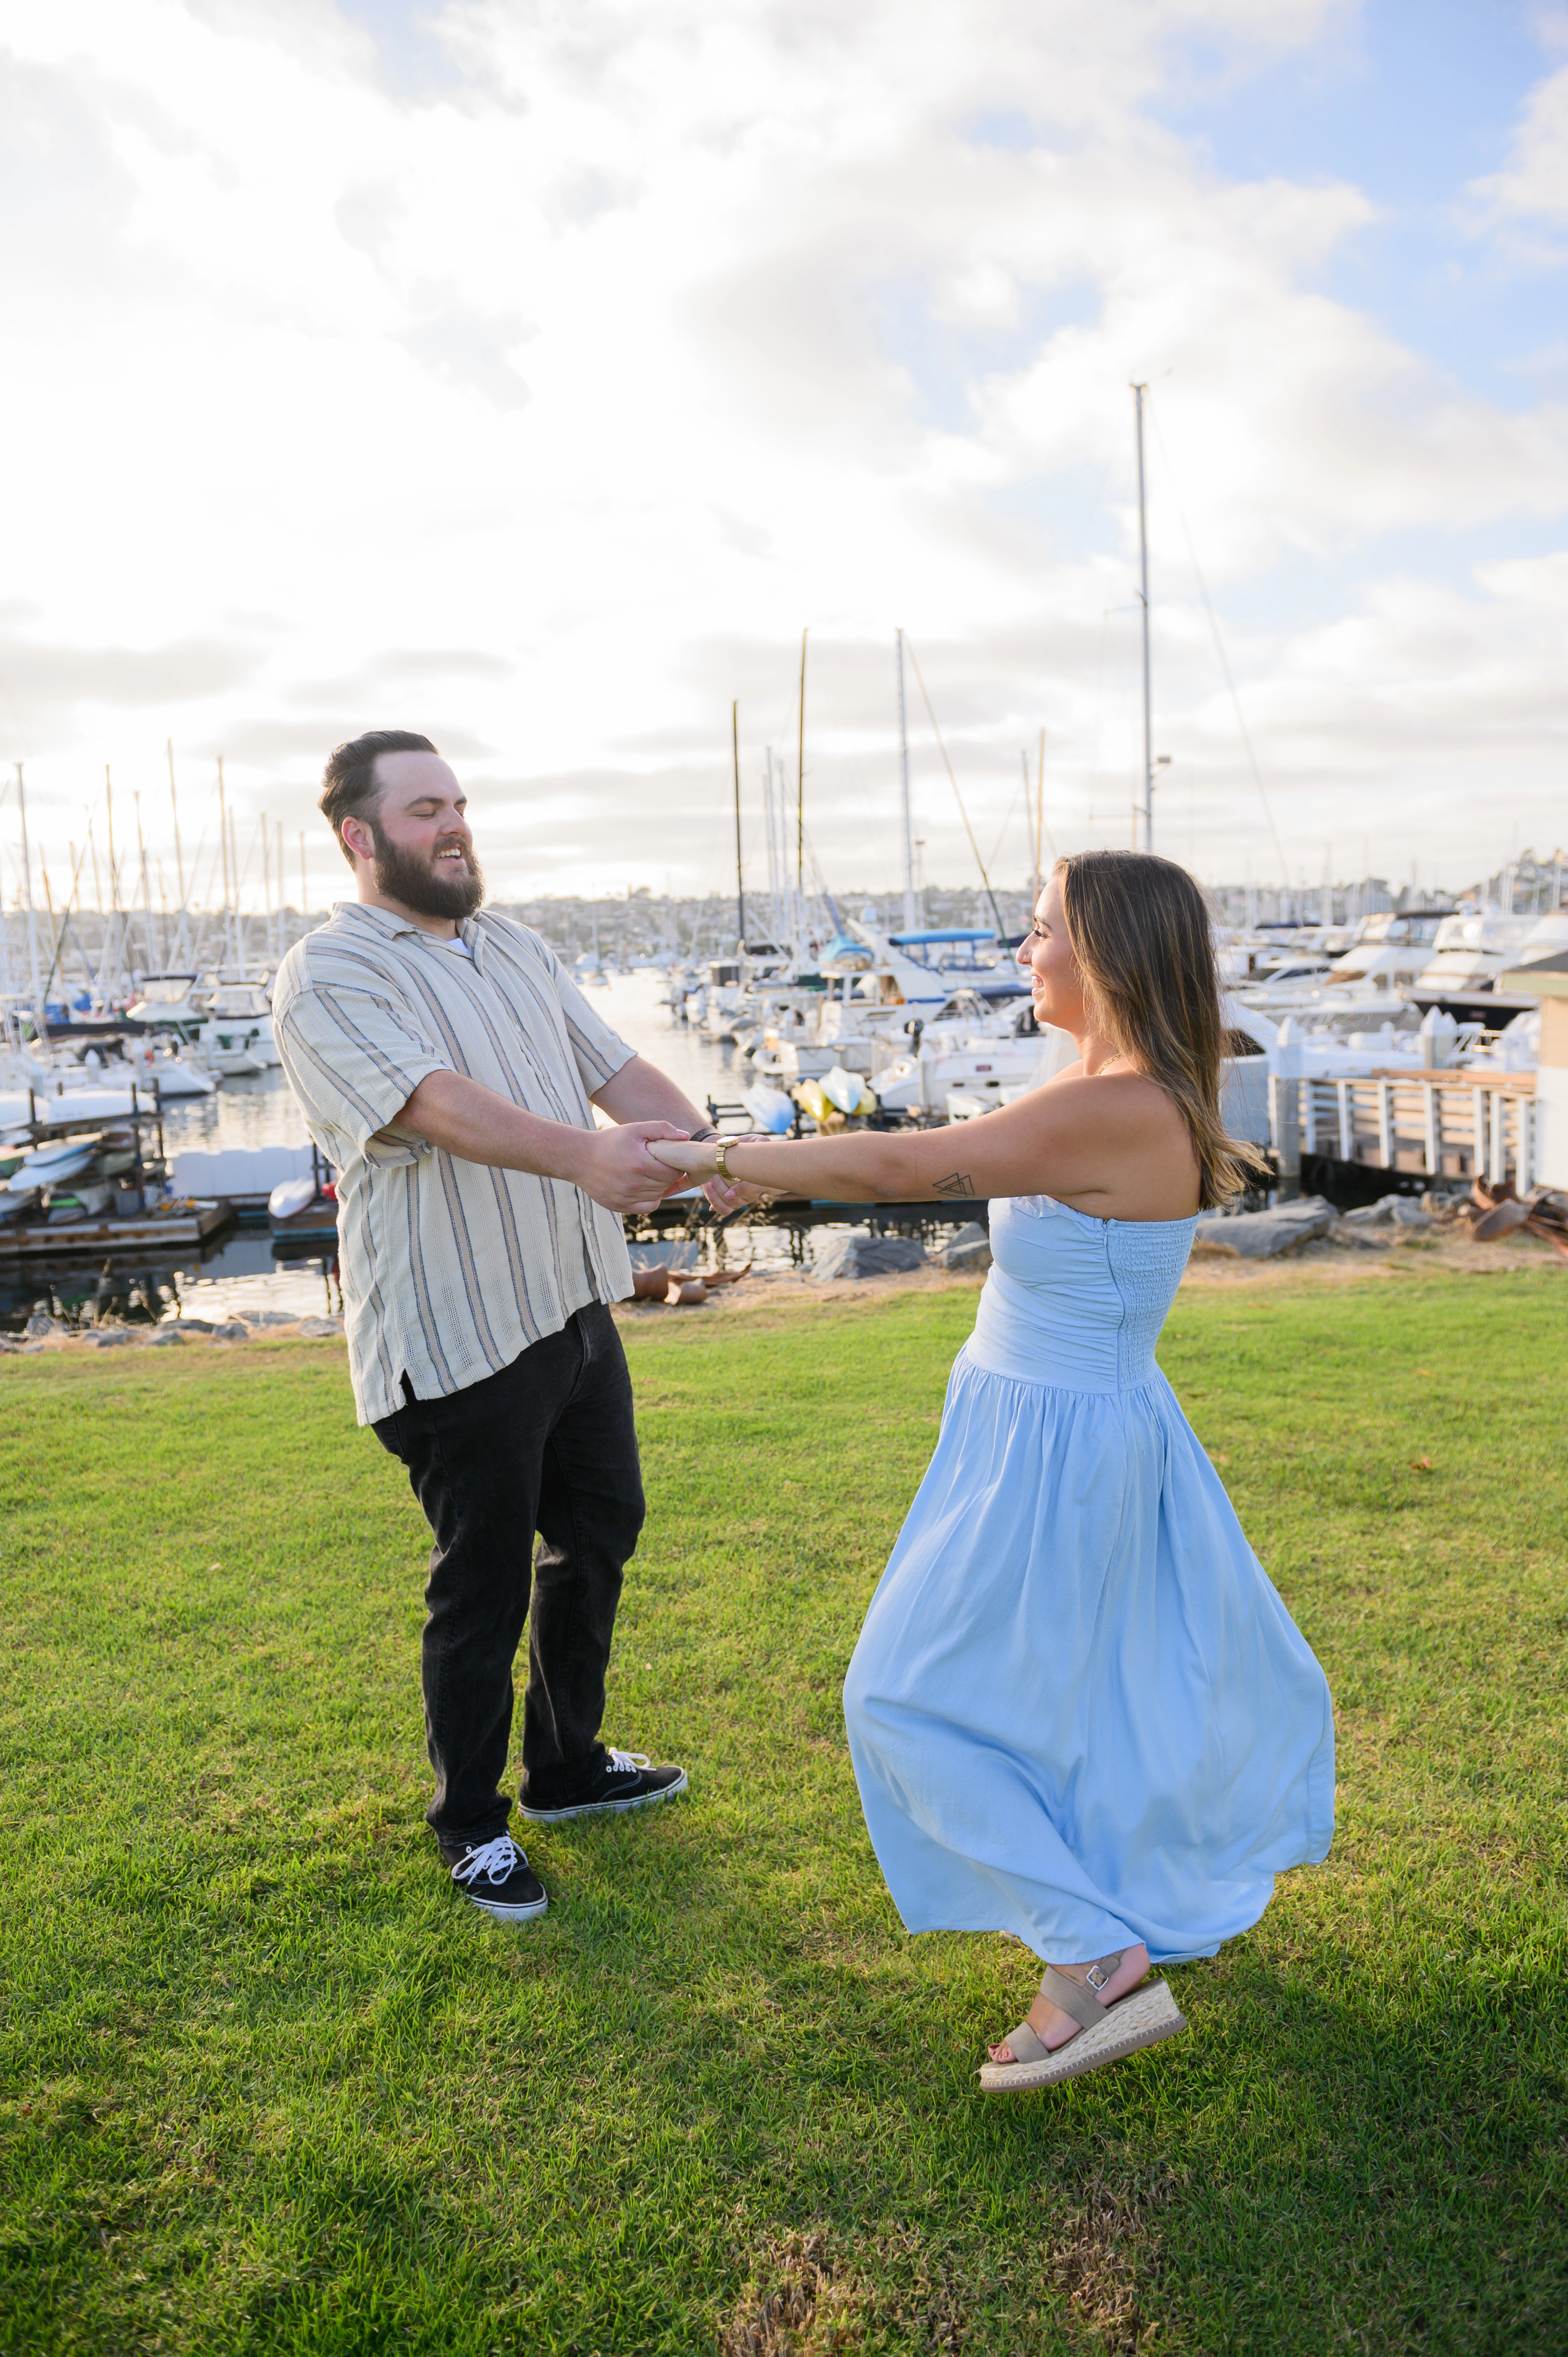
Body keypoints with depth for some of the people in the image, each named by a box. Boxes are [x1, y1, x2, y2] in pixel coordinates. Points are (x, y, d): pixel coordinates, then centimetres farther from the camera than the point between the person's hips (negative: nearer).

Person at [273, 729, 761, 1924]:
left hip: (574, 1304, 8)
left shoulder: (516, 948, 13)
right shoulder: (329, 976, -12)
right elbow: (438, 1104, -28)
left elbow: (615, 1067, 8)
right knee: (483, 1588, 3)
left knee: (600, 1533, 20)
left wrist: (706, 1145, -10)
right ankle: (470, 1825, 26)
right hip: (457, 1336, -8)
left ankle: (567, 1766, 40)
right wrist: (583, 1156, -44)